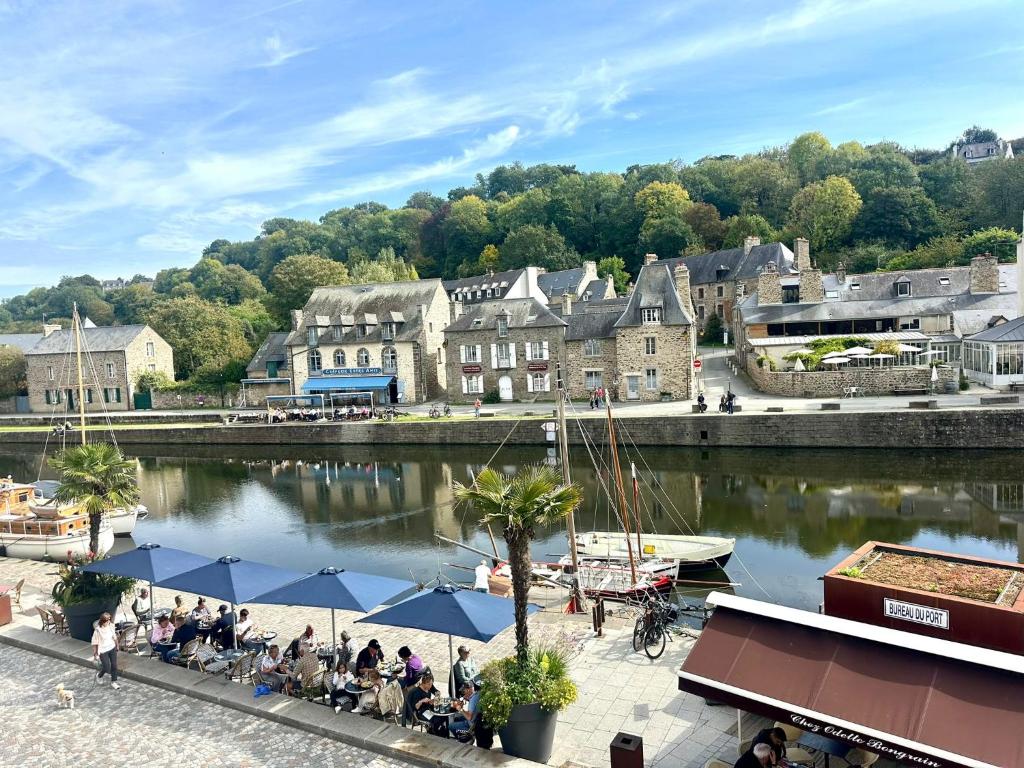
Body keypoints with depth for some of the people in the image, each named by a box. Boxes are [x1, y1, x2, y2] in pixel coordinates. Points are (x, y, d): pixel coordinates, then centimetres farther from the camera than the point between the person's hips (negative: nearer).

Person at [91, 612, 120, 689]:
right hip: (103, 651, -4)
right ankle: (99, 675, 34)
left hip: (112, 648, 4)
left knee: (114, 665, 7)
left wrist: (117, 646, 18)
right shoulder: (98, 630, -20)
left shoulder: (111, 626, -6)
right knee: (107, 668, 1)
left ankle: (114, 681, 23)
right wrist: (95, 654, -6)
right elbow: (95, 643, -11)